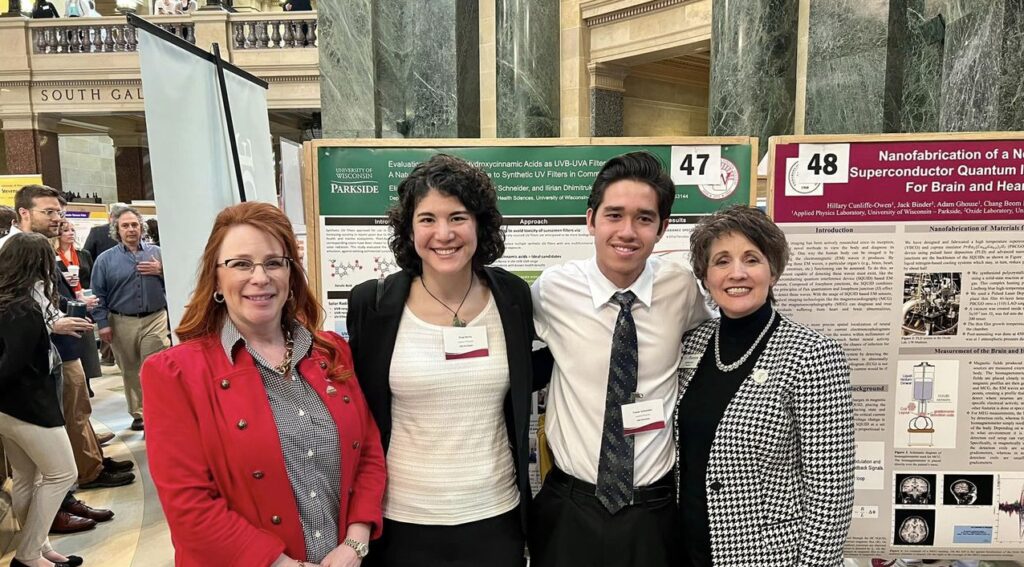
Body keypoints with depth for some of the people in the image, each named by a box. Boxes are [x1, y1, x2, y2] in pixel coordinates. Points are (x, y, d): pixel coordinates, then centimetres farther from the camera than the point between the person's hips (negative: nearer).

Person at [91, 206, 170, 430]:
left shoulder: (156, 252, 7)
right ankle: (138, 413, 22)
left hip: (155, 320, -1)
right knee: (130, 371, 9)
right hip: (122, 323, 1)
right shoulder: (105, 259, 5)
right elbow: (98, 294, 4)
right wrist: (103, 324, -3)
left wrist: (161, 271, -10)